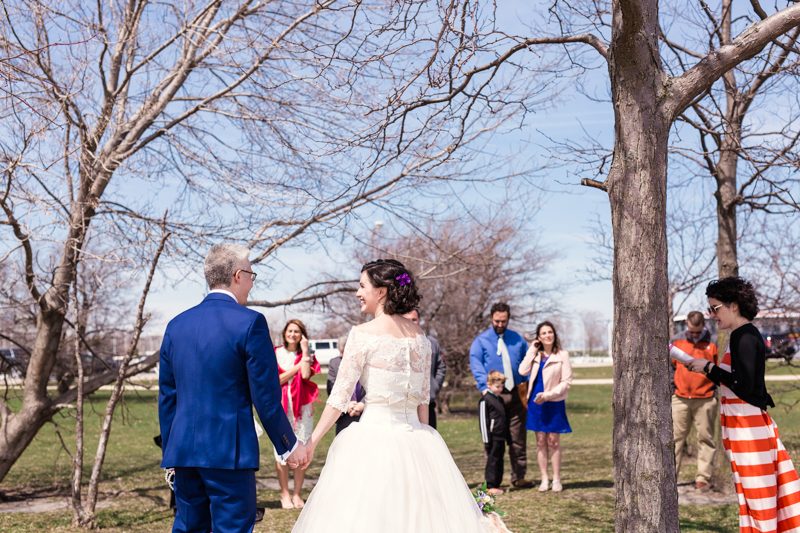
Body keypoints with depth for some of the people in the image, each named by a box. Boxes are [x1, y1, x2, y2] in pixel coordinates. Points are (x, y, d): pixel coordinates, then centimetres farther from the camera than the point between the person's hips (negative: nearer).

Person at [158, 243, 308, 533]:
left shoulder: (177, 325, 8)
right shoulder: (250, 322, -10)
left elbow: (167, 397, 13)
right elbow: (266, 396, -9)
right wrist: (290, 446, 2)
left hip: (183, 450, 6)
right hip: (229, 451, -6)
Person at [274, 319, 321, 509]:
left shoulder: (305, 355, 12)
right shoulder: (276, 354, 6)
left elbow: (306, 375, -9)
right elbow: (276, 380, -4)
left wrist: (305, 350, -5)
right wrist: (297, 367, -4)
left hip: (302, 406, 2)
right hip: (281, 406, -1)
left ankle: (297, 494, 8)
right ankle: (285, 494, 6)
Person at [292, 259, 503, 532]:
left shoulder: (363, 334, -8)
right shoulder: (420, 336, 8)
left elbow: (340, 395, -8)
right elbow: (424, 397, 12)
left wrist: (312, 442, -1)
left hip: (374, 439, -6)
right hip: (415, 439, 6)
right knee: (418, 508, 13)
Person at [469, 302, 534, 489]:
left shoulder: (518, 339, 13)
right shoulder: (481, 340, 2)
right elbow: (476, 365, -8)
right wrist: (485, 387, -21)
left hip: (516, 395, 3)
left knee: (518, 438, 6)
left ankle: (519, 477, 13)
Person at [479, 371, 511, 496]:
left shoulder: (500, 399, 16)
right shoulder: (485, 400, -10)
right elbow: (483, 421, -11)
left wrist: (508, 437, 21)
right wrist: (486, 439, -13)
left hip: (501, 437, 8)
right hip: (493, 437, -8)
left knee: (499, 460, 11)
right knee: (492, 460, -4)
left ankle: (497, 484, 18)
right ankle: (490, 486, 2)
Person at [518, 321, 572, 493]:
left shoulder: (562, 355, -4)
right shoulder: (535, 354, 6)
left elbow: (567, 381, -7)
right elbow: (523, 371, -9)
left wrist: (549, 395, -16)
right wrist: (532, 350, -6)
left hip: (554, 403, -3)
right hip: (536, 402, 3)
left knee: (554, 441, 2)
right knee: (540, 441, 7)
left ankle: (556, 480, 10)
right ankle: (544, 480, 13)